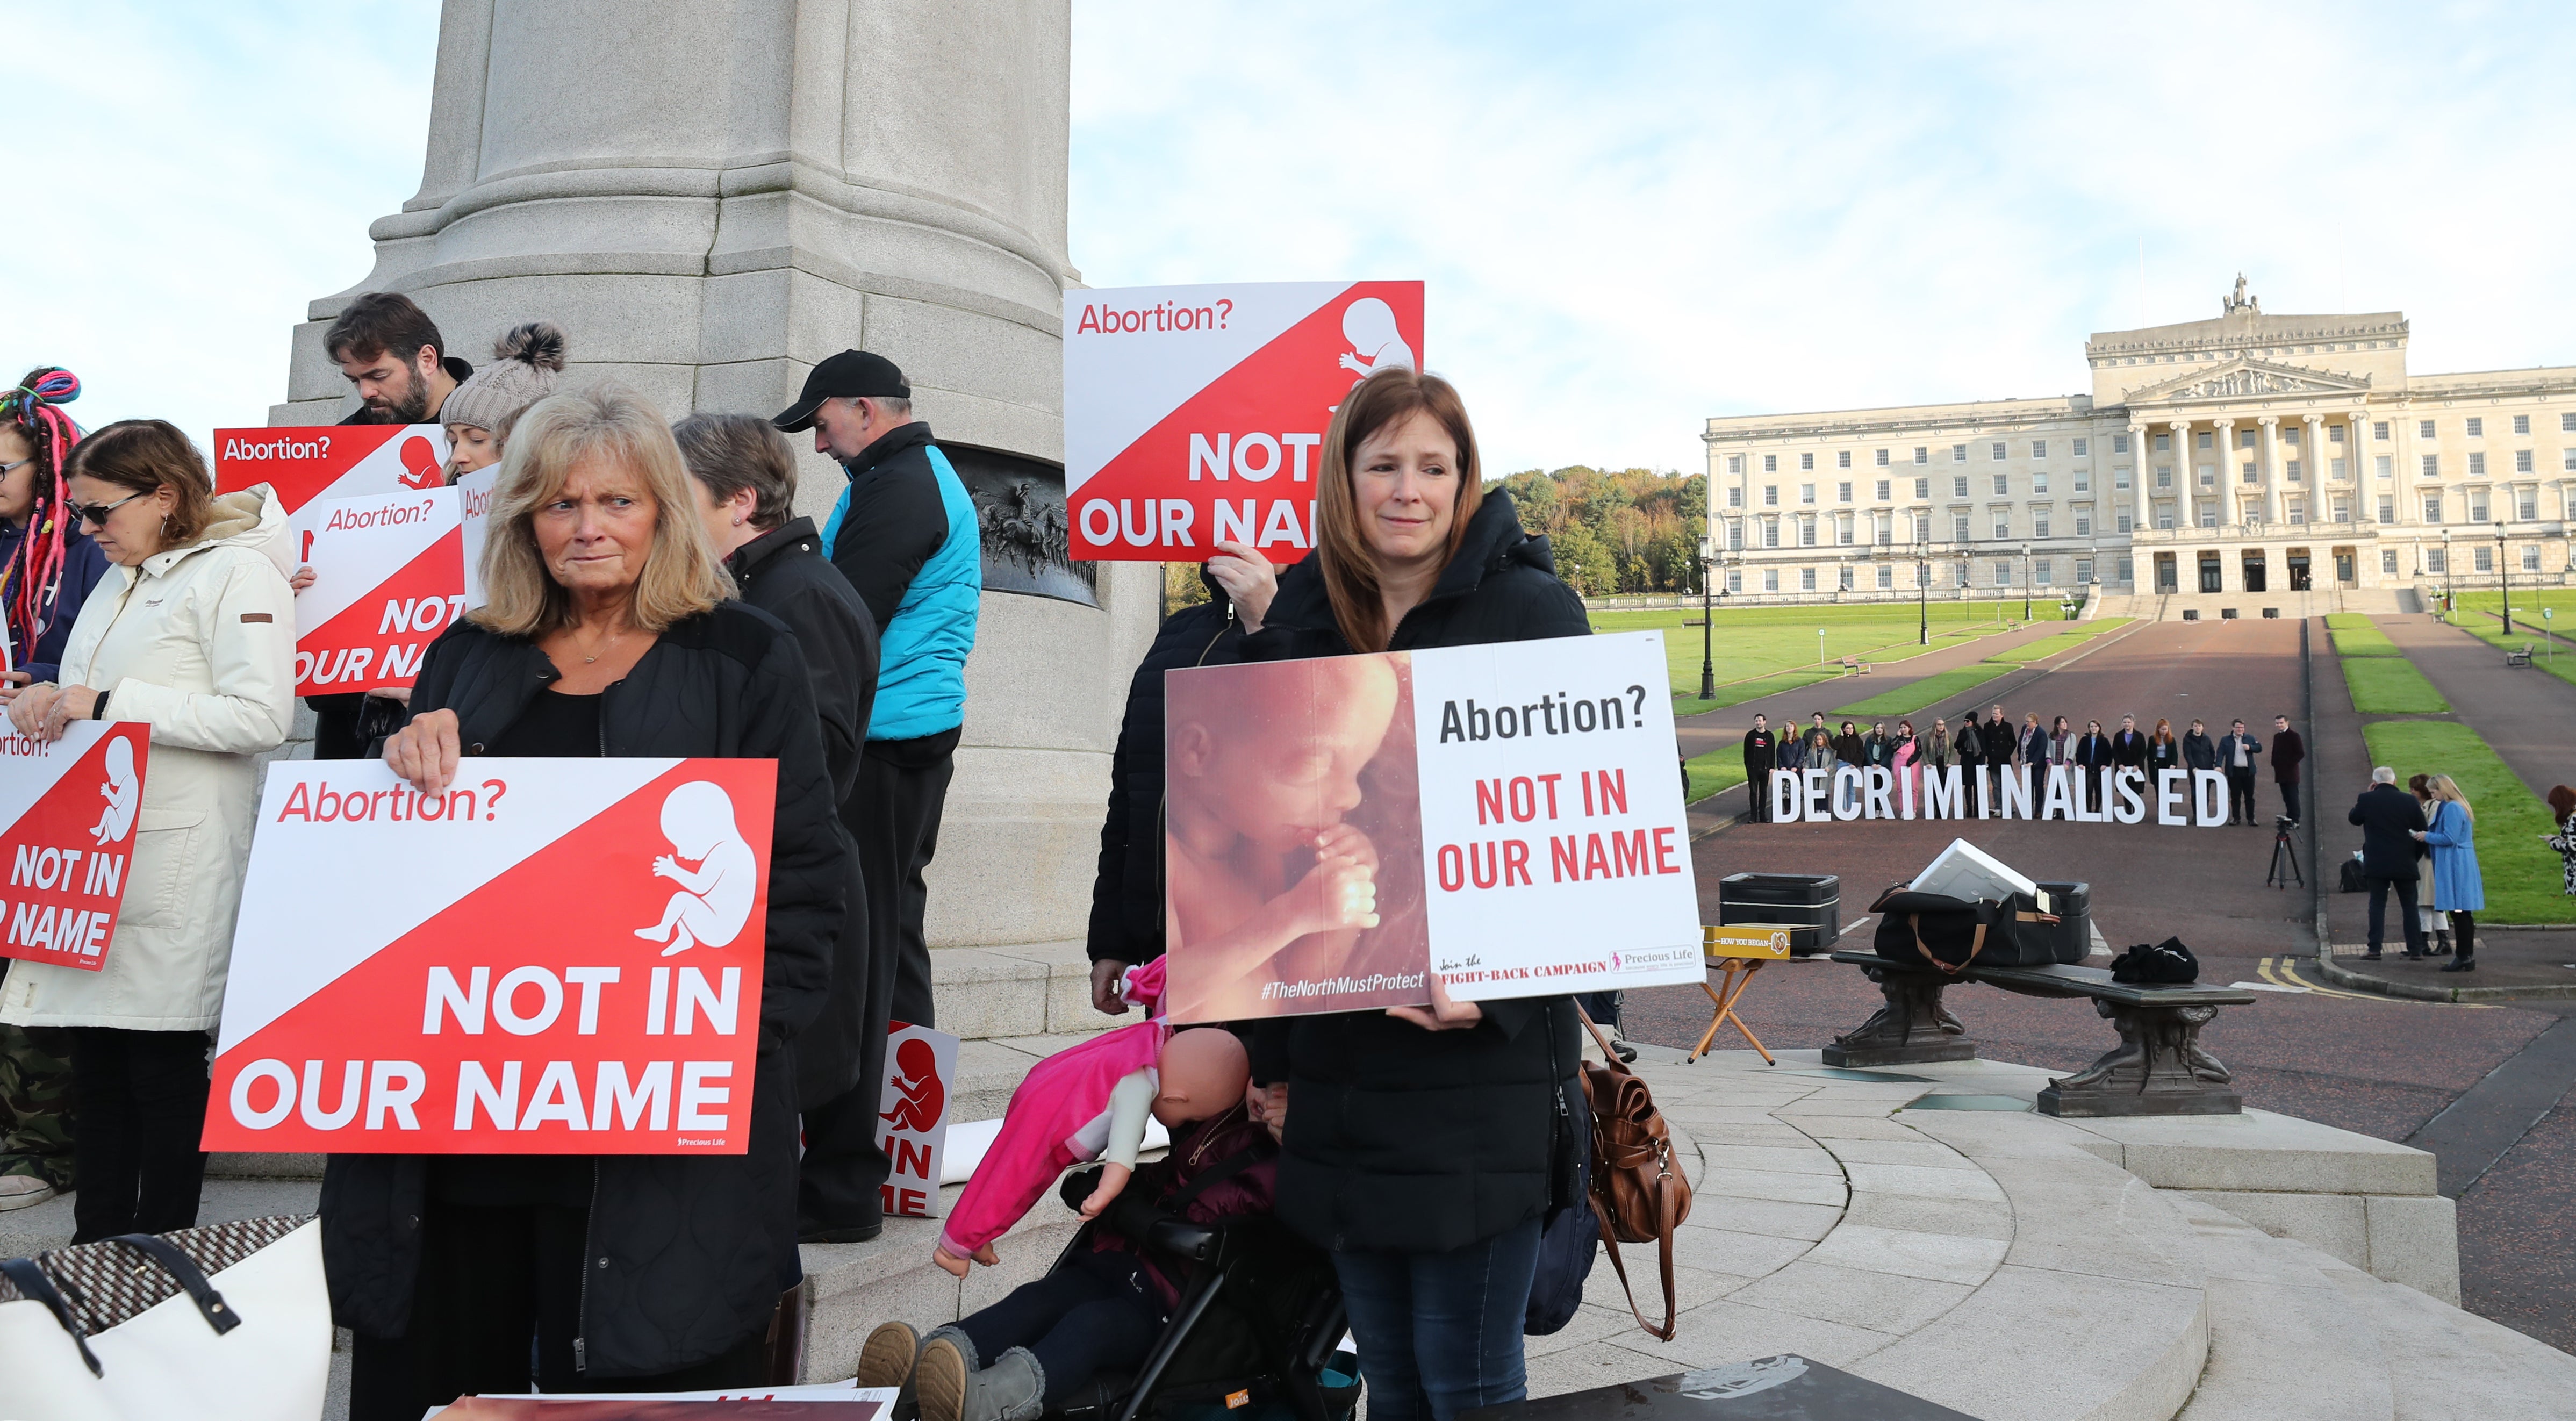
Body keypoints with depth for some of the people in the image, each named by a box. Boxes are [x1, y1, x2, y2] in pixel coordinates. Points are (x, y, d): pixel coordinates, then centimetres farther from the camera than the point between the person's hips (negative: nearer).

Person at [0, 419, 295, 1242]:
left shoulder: (237, 572, -7)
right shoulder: (121, 582, 20)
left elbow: (261, 716, -18)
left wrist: (108, 704, -17)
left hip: (175, 863, -8)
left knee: (164, 1064, -2)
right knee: (95, 1059, 11)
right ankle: (95, 1257, 21)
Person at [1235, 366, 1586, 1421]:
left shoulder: (1529, 611, -5)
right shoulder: (1295, 628, 9)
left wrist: (1497, 989, -22)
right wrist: (1268, 1049, 13)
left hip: (1480, 1067, -5)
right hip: (1339, 1063, 5)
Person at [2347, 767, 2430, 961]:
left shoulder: (2367, 799, -7)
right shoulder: (2410, 801, -2)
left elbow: (2353, 819, 10)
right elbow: (2423, 831, 3)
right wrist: (2415, 855, 14)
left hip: (2377, 863, -1)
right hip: (2405, 863, 1)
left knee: (2377, 904, 3)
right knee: (2410, 906, 8)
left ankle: (2374, 949, 0)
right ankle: (2415, 950, 9)